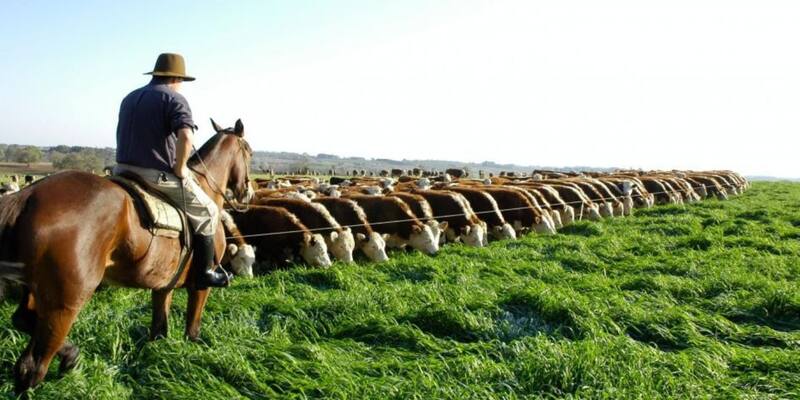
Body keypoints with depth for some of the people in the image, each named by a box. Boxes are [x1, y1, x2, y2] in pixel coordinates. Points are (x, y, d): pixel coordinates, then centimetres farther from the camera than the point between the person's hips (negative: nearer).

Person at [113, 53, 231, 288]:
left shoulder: (130, 98, 18)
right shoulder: (174, 98, -8)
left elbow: (126, 137, 22)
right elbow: (186, 136, -27)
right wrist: (179, 170, -14)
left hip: (123, 171, 8)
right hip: (158, 175, -8)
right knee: (206, 212, 8)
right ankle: (204, 273, 9)